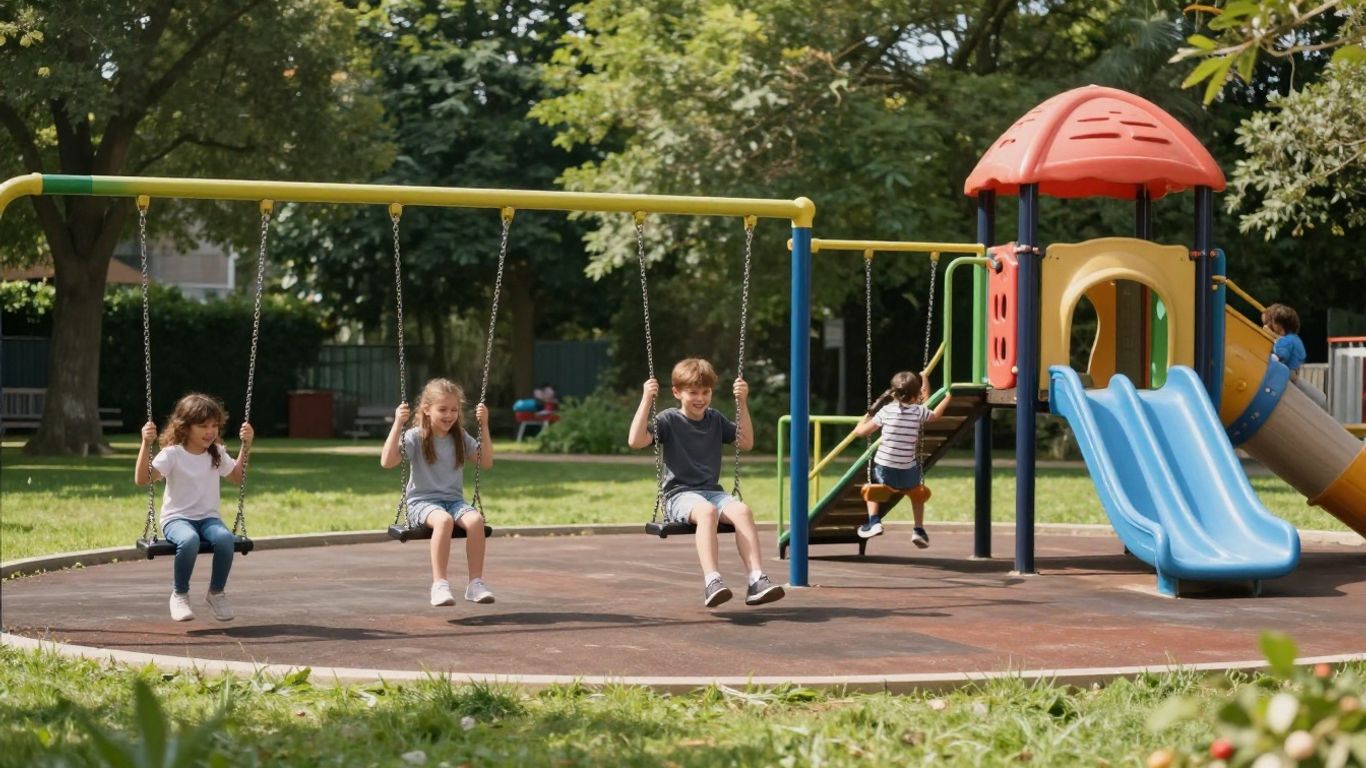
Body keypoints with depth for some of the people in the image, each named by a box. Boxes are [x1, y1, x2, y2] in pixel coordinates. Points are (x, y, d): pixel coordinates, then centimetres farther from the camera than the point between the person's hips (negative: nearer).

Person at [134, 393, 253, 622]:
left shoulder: (217, 454, 10)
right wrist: (146, 444, -27)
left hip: (208, 518, 4)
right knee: (189, 540, -40)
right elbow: (142, 479, -17)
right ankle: (179, 594, -15)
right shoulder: (172, 454, -6)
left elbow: (237, 478, 24)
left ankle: (216, 592, -10)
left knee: (225, 538, -33)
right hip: (176, 519, -4)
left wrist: (246, 446, 15)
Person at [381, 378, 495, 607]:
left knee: (476, 519, -30)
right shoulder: (415, 437, -3)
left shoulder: (461, 438, 11)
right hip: (422, 502, -4)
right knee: (444, 520, -38)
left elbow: (486, 463, 8)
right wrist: (398, 424, -20)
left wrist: (484, 426, 2)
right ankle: (439, 584, -34)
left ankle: (476, 583, -24)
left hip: (454, 500, 4)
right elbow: (387, 462, -15)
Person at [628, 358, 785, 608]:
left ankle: (756, 580, -36)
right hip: (679, 494, -4)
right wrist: (646, 400, -14)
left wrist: (742, 403, 12)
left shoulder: (715, 419, 17)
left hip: (712, 491, 4)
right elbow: (635, 441, -11)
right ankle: (712, 582, -47)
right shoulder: (669, 419, 2)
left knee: (742, 510, -29)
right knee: (706, 511, -39)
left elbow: (746, 443, 19)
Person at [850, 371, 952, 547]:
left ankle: (874, 521, 15)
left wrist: (866, 417, 23)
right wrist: (947, 399, 39)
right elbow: (935, 414, 23)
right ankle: (919, 529, 23)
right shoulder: (919, 412, -1)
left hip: (884, 473, 0)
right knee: (917, 486, 33)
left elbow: (860, 432, 4)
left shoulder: (886, 411, -1)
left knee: (872, 480, 32)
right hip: (908, 476, 0)